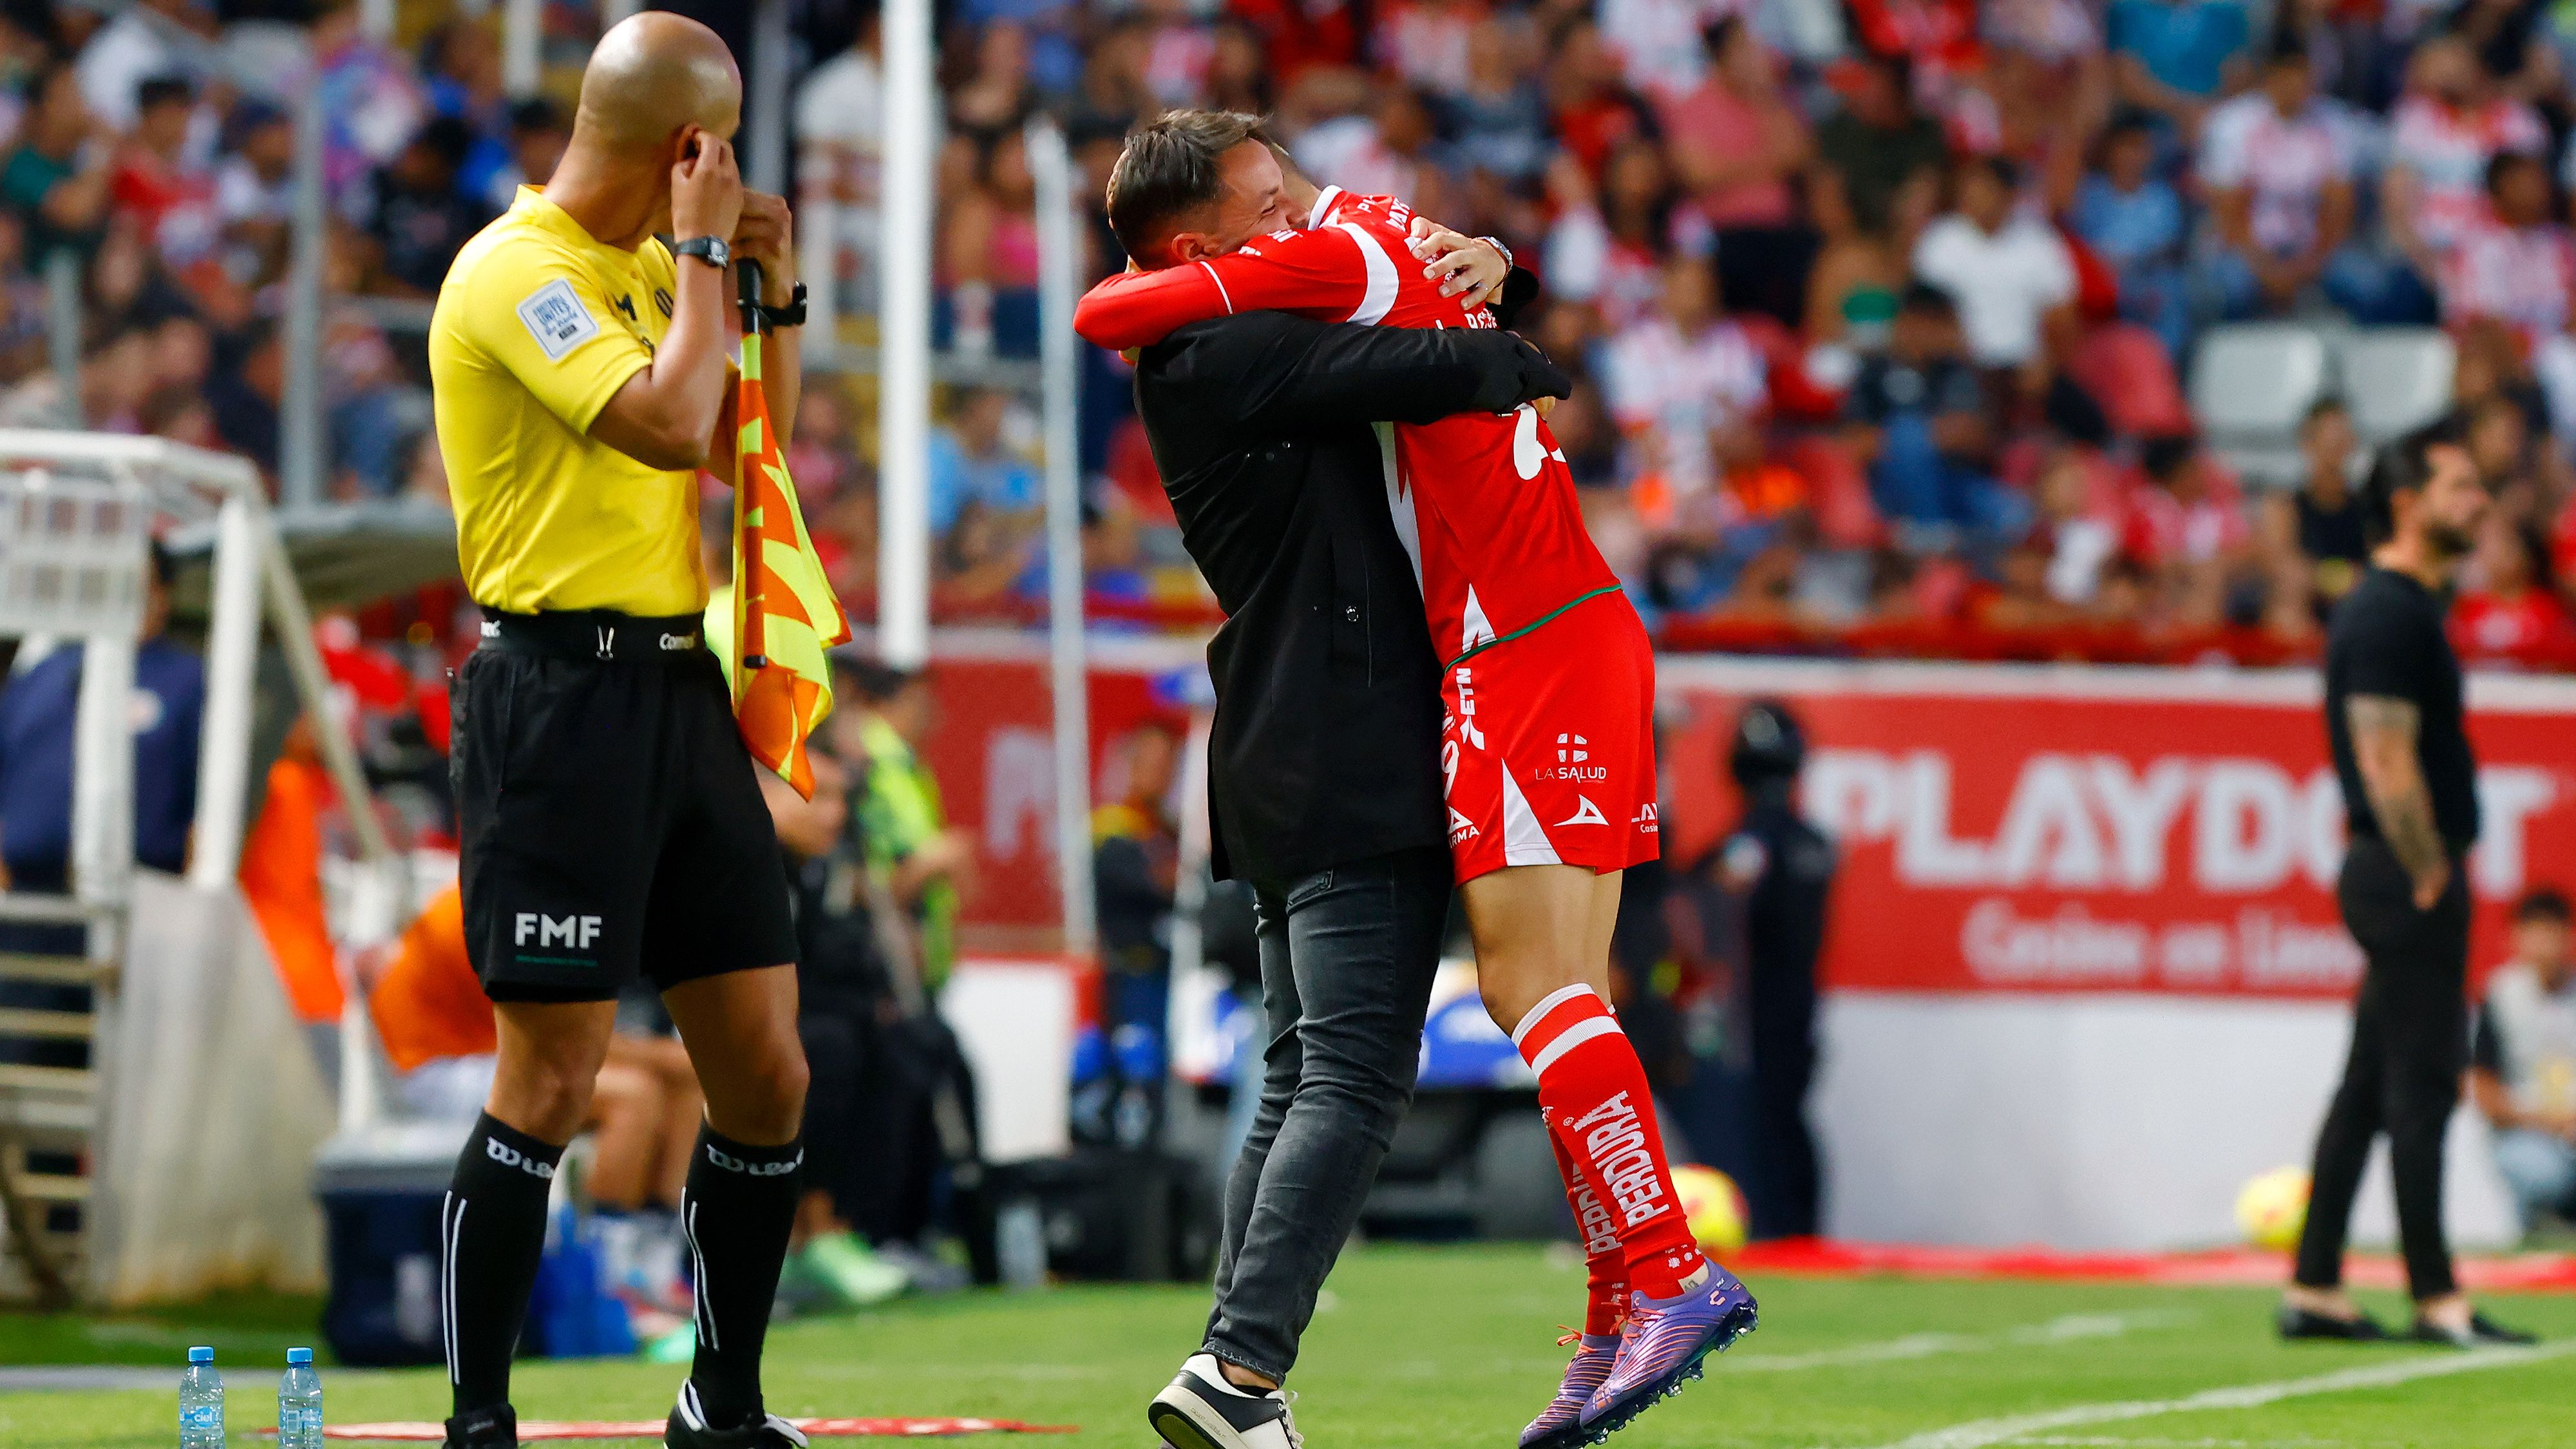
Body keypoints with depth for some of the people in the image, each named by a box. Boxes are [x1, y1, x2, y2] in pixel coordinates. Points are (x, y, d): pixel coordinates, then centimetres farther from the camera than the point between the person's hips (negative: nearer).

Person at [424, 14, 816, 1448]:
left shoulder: (645, 268, 15)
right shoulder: (515, 271, -12)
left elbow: (746, 445, 24)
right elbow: (670, 424, -24)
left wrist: (774, 286, 11)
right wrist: (703, 248, -14)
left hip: (680, 684, 8)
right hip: (564, 694, -8)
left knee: (768, 1070, 7)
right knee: (555, 1081, -8)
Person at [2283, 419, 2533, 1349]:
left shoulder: (2400, 607, 18)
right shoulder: (2392, 614, -14)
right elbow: (2387, 764, -20)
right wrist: (2433, 881, -18)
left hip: (2395, 877, 10)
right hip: (2409, 873, -10)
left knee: (2371, 1087, 11)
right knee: (2421, 1086, -8)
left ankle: (2313, 1291, 14)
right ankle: (2435, 1301, -6)